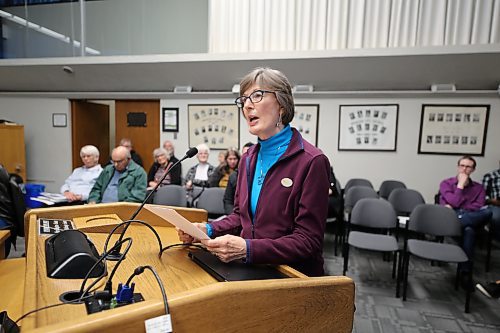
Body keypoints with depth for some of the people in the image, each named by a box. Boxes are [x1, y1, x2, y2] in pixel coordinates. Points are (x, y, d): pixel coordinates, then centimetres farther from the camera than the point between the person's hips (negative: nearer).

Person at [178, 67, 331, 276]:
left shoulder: (312, 162, -14)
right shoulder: (248, 159, 8)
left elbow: (308, 241, -15)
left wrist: (248, 249, -26)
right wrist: (209, 230, -2)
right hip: (251, 272, 5)